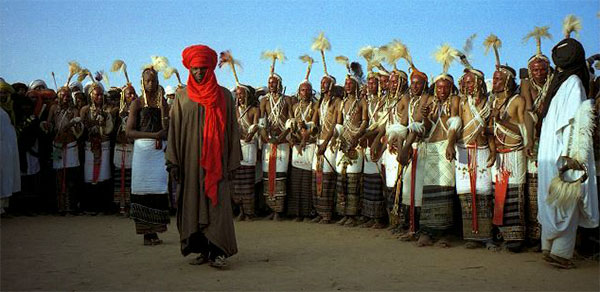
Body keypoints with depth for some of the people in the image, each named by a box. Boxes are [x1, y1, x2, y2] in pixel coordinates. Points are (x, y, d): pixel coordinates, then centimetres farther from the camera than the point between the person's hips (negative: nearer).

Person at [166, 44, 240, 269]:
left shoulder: (224, 96, 5)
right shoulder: (182, 96, 8)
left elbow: (232, 129, 4)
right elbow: (175, 129, 7)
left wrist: (232, 162, -1)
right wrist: (174, 161, -1)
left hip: (216, 160, -1)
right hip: (191, 160, 2)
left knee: (217, 204, -7)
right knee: (193, 205, 3)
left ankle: (217, 252, -5)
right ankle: (202, 250, 12)